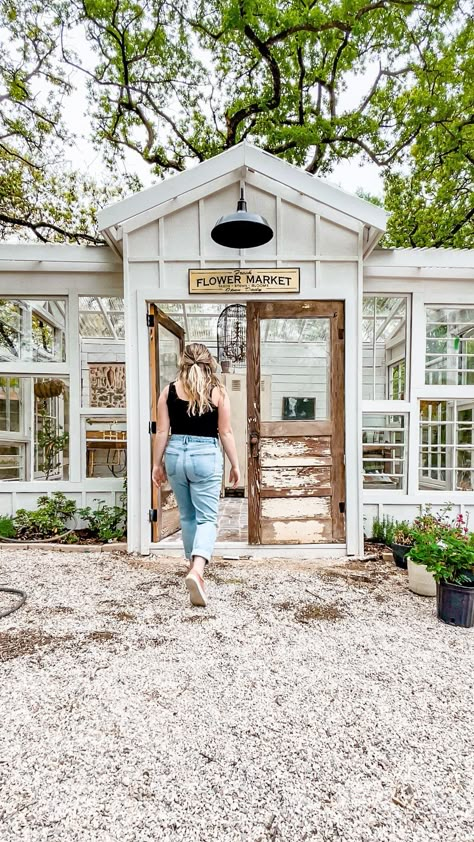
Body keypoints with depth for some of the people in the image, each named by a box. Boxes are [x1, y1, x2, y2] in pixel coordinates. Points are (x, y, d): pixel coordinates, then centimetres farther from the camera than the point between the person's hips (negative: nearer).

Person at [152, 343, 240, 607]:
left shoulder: (170, 390, 2)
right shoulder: (218, 392, -3)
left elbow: (162, 431, 2)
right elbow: (226, 432, -2)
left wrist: (157, 464, 11)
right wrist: (235, 465, 6)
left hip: (176, 455, 3)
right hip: (206, 456, -3)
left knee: (187, 516, 19)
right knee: (207, 518, 2)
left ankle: (195, 566, 33)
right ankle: (197, 570, -18)